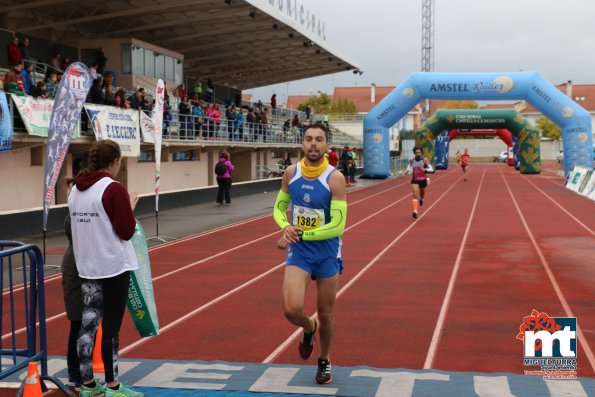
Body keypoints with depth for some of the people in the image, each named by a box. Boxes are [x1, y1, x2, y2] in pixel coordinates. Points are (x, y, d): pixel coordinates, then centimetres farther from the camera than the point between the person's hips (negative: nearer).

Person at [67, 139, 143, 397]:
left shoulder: (75, 189, 8)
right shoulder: (114, 190, -15)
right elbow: (127, 231, -15)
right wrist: (130, 207, 0)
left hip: (87, 266, 7)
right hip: (114, 265, -7)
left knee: (88, 324, 10)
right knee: (111, 327, 0)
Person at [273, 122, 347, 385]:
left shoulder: (335, 178, -16)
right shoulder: (291, 173, -3)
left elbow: (338, 226, -19)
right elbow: (279, 208, 10)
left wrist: (300, 234, -20)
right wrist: (286, 227, -12)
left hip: (327, 254, -2)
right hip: (298, 253, 2)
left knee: (326, 314, 11)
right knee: (291, 309, -17)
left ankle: (324, 361, 39)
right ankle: (309, 329, 21)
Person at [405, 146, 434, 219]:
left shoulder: (424, 160, -9)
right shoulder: (412, 160, -3)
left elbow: (431, 169, -7)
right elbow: (410, 169, 9)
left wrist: (425, 170, -26)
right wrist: (407, 171, -14)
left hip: (423, 180, 0)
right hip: (415, 180, 0)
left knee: (422, 193, 22)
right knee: (415, 195, -14)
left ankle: (421, 199, 60)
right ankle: (415, 211, -21)